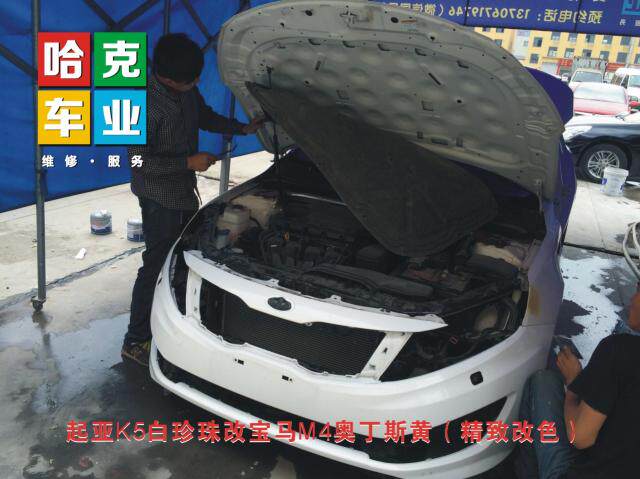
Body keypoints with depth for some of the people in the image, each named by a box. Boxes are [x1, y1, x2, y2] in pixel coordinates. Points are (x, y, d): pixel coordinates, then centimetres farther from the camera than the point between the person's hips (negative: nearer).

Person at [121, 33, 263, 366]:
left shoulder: (187, 91, -2)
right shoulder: (146, 103, -27)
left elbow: (206, 118, 16)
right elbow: (139, 161, -25)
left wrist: (244, 128, 3)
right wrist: (189, 162, -25)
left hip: (184, 191, 9)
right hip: (159, 197, -9)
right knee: (156, 265, -2)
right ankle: (135, 342, 11)